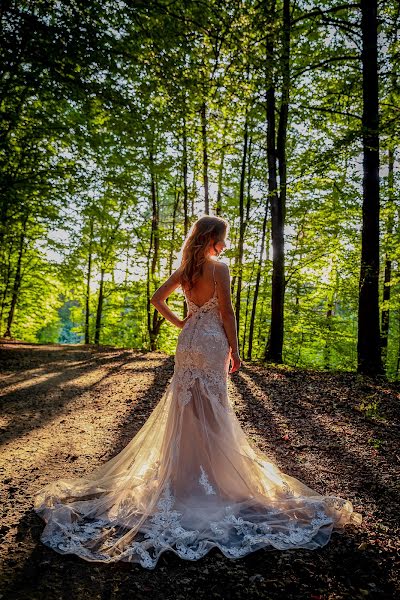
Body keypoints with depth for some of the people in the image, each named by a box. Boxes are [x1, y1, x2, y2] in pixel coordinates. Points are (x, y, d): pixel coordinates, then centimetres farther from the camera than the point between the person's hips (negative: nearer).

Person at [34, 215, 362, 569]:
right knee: (211, 410, 3)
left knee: (185, 408, 12)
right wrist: (235, 349, -6)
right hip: (212, 343, -6)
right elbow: (227, 313, -12)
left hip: (188, 341, 6)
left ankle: (185, 469, 24)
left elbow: (157, 299, 13)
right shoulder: (219, 268, -10)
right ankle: (210, 474, 13)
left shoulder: (184, 271, 9)